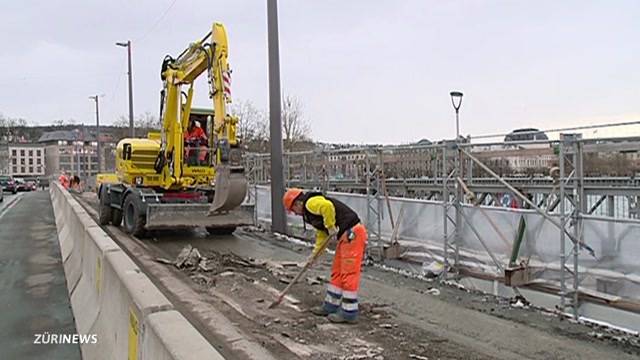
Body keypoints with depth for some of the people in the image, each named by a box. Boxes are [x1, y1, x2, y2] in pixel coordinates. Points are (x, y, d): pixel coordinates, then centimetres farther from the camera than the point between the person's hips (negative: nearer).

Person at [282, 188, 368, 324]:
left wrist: (330, 226, -19)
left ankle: (349, 313, 4)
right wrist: (314, 254, 25)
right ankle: (330, 306, 27)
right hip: (346, 236, 11)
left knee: (349, 274, -4)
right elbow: (321, 235, 26)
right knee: (337, 272, 17)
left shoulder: (311, 203, -10)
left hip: (352, 234, -11)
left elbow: (327, 206, -31)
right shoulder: (309, 212, 21)